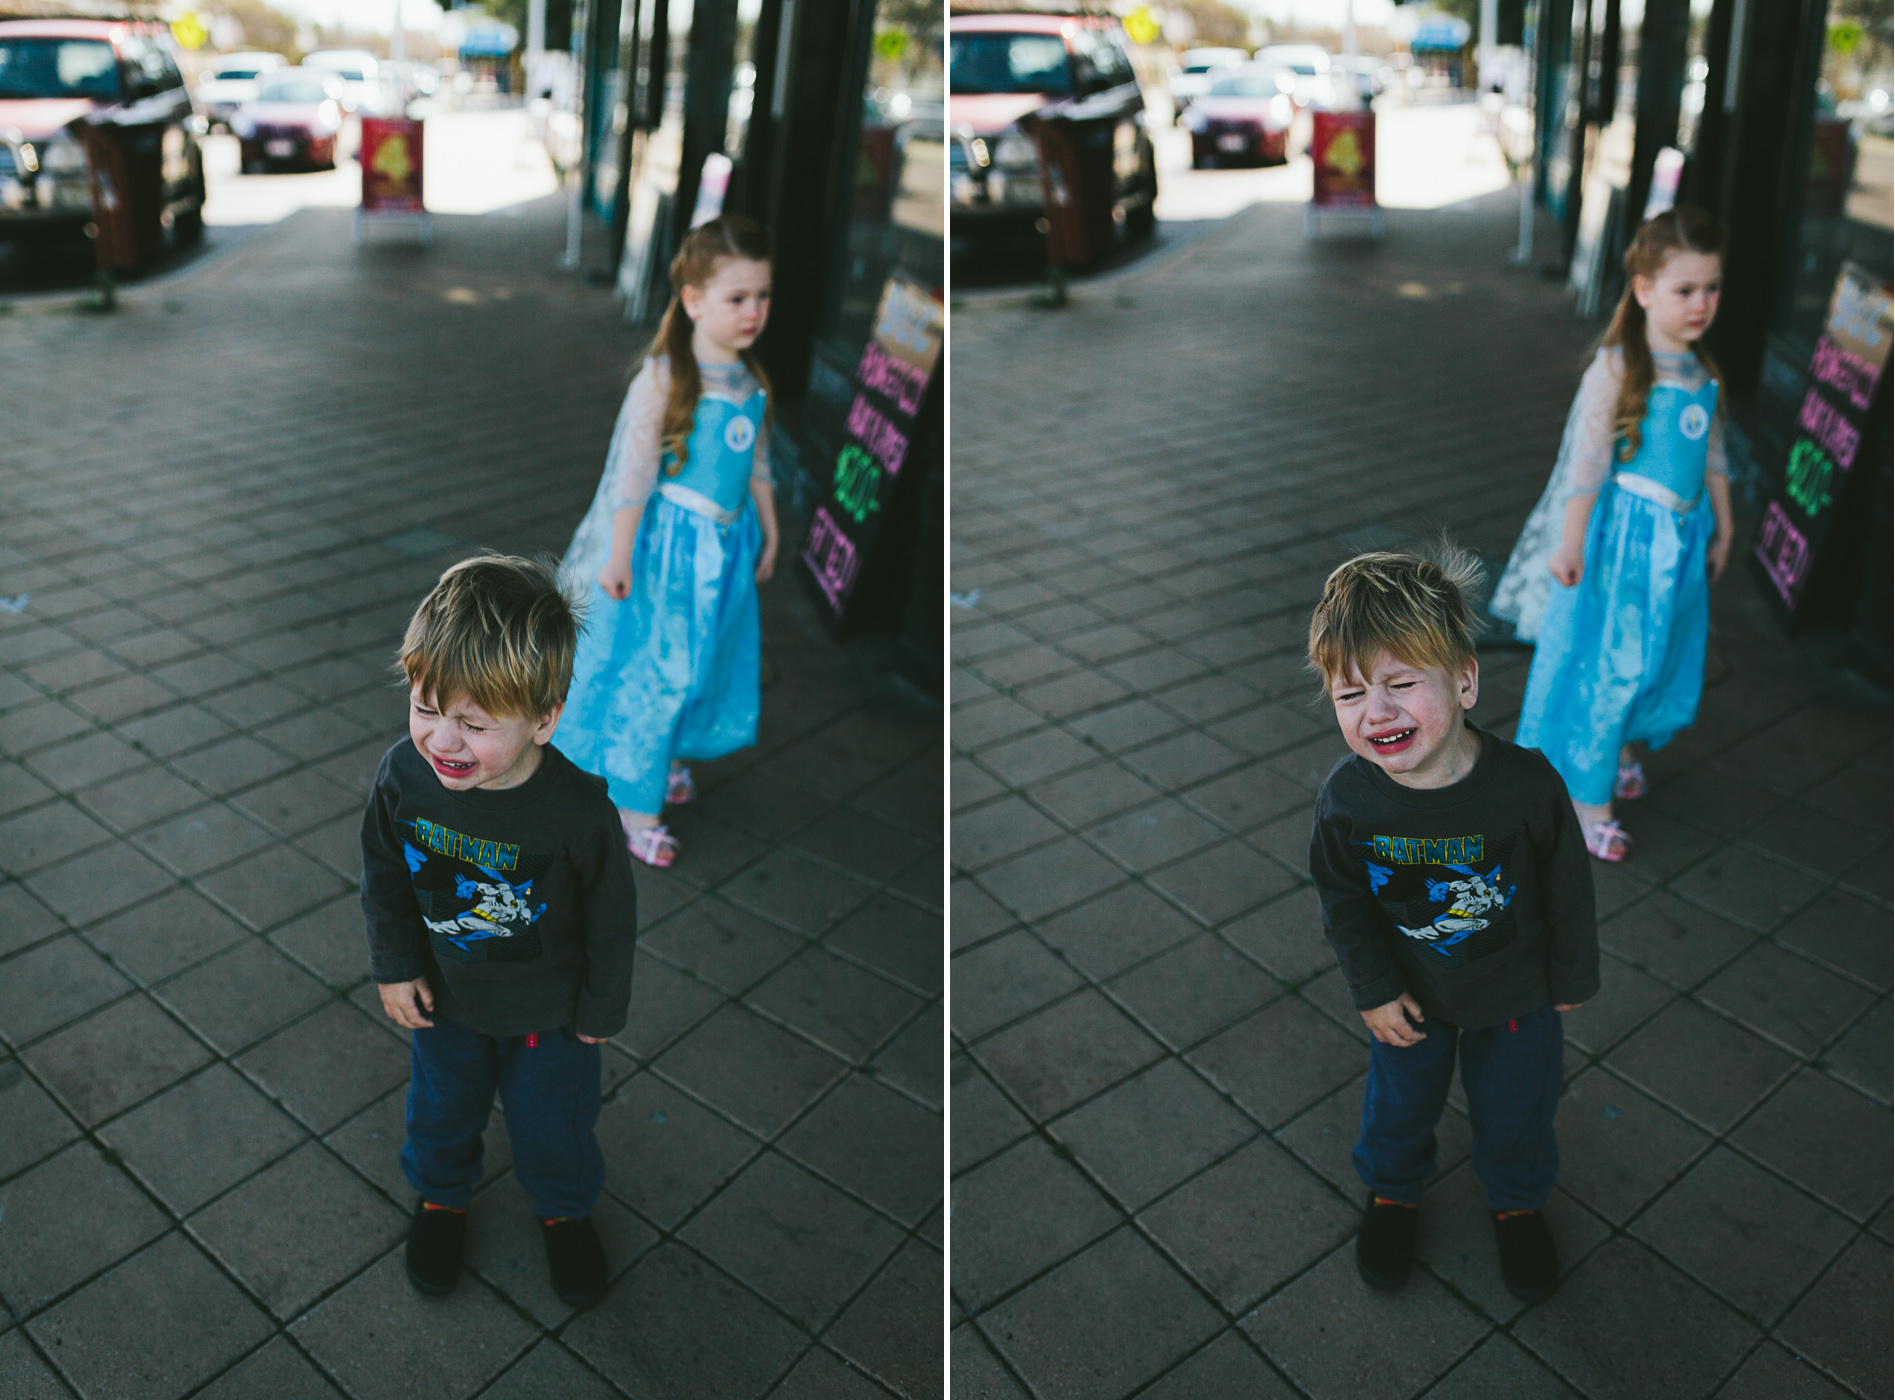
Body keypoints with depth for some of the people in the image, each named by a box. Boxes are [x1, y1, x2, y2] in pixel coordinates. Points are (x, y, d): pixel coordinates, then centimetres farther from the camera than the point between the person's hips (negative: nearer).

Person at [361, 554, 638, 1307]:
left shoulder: (579, 812, -35)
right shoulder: (403, 775, -25)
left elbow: (612, 917, -18)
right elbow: (383, 875, -4)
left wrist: (602, 1008, -7)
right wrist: (394, 964, 0)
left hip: (549, 1009, -2)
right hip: (444, 995, 3)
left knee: (552, 1120, 22)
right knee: (442, 1107, 28)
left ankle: (564, 1209, 53)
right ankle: (441, 1194, 59)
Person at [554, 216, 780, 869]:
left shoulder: (752, 381, 3)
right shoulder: (663, 378, -18)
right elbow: (634, 471, -17)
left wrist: (768, 532, 18)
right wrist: (619, 555, -16)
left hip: (729, 543, 7)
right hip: (670, 543, -7)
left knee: (706, 661, 18)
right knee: (653, 667, 1)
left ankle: (669, 756, 41)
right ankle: (634, 803, 14)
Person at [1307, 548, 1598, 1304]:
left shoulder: (1526, 785, -32)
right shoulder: (1347, 796, -27)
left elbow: (1568, 887, -13)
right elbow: (1342, 899, -9)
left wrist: (1573, 975, -1)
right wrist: (1373, 990, -8)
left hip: (1516, 990, -1)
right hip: (1409, 993, 1)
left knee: (1515, 1107, 23)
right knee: (1400, 1103, 24)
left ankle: (1517, 1202, 54)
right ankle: (1393, 1190, 55)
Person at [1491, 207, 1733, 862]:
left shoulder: (1702, 373, 5)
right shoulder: (1616, 368, -15)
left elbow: (1714, 457, 15)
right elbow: (1586, 463, -16)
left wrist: (1722, 528, 19)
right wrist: (1571, 543, -17)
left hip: (1683, 536, 7)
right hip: (1624, 534, -7)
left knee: (1667, 656, 17)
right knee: (1604, 661, 0)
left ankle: (1628, 743, 44)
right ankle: (1587, 797, 11)